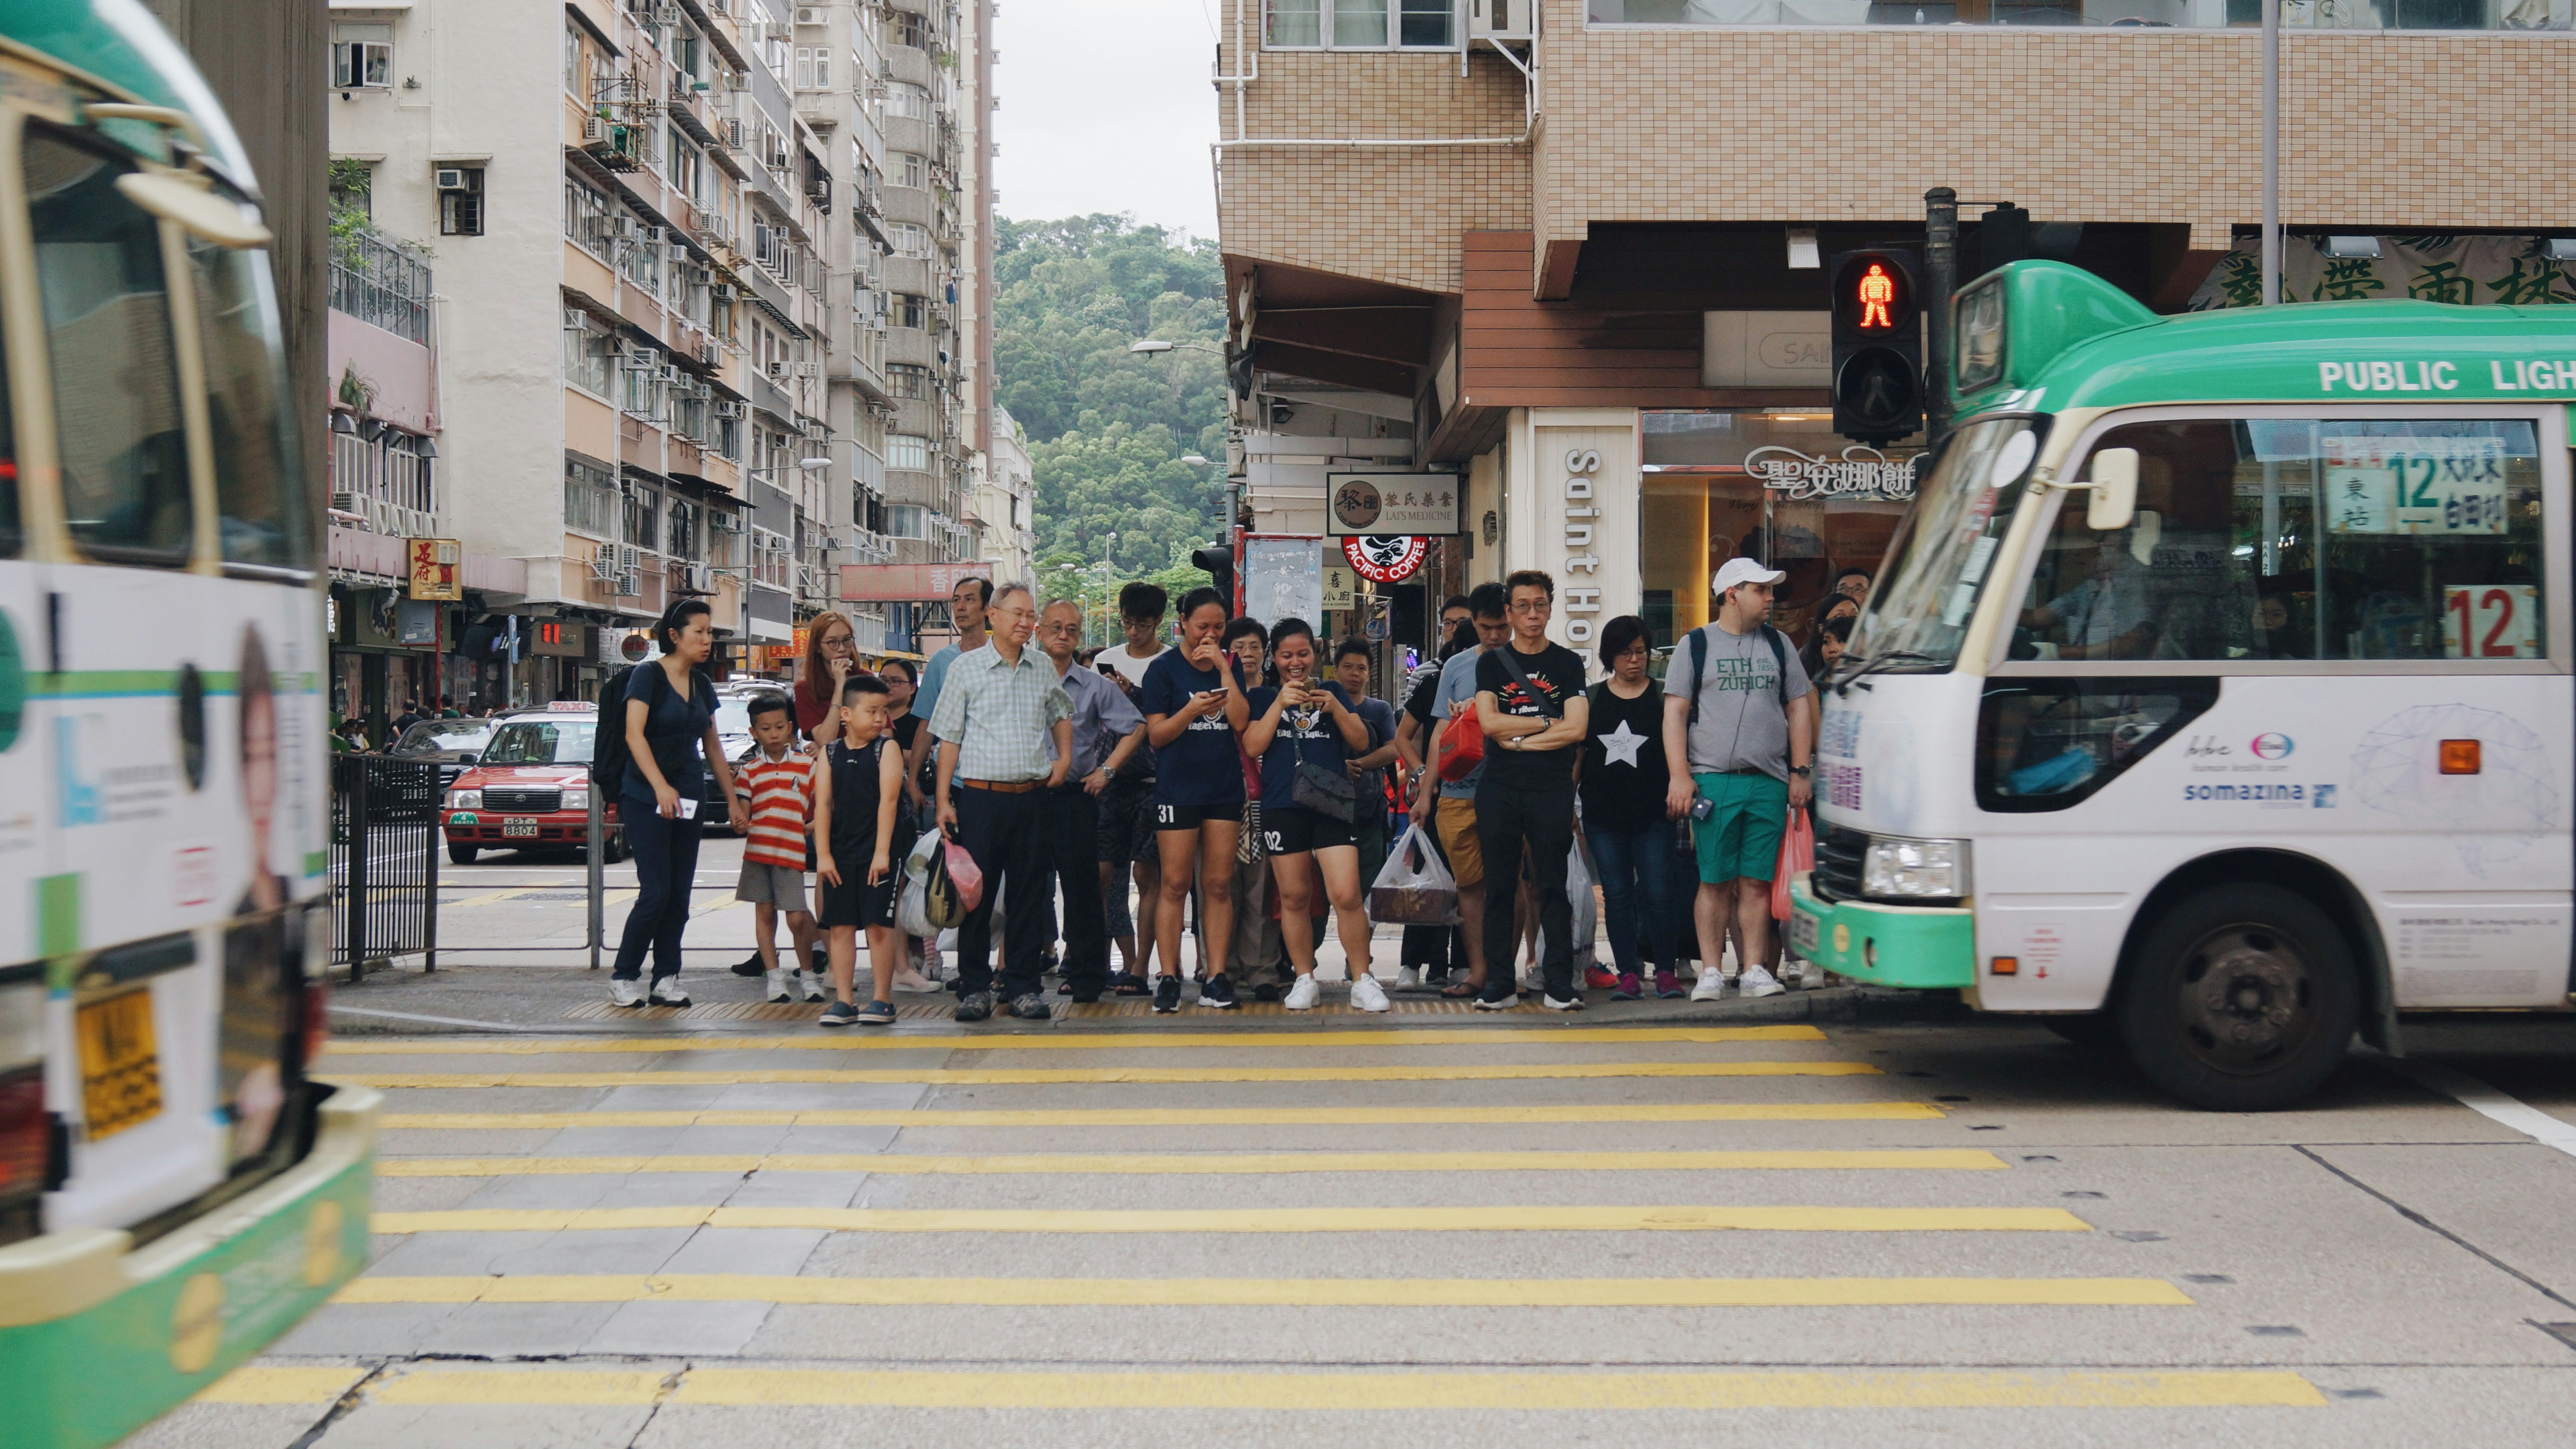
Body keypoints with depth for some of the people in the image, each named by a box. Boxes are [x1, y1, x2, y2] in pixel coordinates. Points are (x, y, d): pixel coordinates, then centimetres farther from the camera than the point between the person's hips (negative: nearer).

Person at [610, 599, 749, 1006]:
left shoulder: (702, 684, 12)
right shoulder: (647, 676, -7)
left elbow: (712, 746, 18)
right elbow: (635, 734, -17)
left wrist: (732, 800, 16)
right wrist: (661, 786, -28)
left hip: (688, 802, 6)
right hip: (646, 800, -6)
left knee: (680, 895, 4)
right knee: (656, 892, -11)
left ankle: (666, 979, 10)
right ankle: (622, 976, 1)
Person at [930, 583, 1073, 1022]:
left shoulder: (1043, 668, 11)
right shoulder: (966, 668, 1)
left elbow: (1061, 714, 30)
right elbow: (949, 737, 1)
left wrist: (1064, 759, 14)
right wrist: (943, 800, -4)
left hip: (1031, 797, 3)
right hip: (980, 796, -3)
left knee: (1028, 894, 5)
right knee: (976, 893, -1)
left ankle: (1023, 986, 11)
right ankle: (975, 988, 7)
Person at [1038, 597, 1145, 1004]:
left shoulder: (1096, 686, 7)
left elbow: (1136, 728, 8)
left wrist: (1107, 771, 1)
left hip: (1076, 798, -1)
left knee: (1082, 887, 0)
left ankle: (1086, 977, 7)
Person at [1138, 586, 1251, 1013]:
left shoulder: (1230, 665, 10)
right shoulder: (1164, 669, 1)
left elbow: (1240, 721, -3)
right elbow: (1155, 735, -3)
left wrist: (1224, 669, -8)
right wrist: (1192, 710, -19)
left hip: (1225, 789, 3)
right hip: (1177, 789, -3)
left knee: (1218, 885, 3)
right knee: (1175, 884, -4)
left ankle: (1216, 977, 6)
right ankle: (1169, 977, -1)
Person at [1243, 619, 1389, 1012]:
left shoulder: (1333, 692, 14)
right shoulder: (1262, 697, 11)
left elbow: (1361, 742, 9)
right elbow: (1252, 746, -2)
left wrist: (1335, 708, -7)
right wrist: (1281, 703, -10)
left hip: (1332, 803, 0)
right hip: (1282, 807, 0)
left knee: (1346, 894, -11)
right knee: (1294, 897, 4)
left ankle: (1362, 980, -2)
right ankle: (1305, 980, 16)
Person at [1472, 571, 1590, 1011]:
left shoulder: (1568, 664, 8)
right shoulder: (1492, 663, 11)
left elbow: (1576, 729, -3)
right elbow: (1489, 722, -3)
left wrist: (1519, 739, -5)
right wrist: (1548, 722, -3)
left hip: (1552, 788, -1)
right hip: (1499, 789, 1)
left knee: (1553, 887, -1)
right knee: (1499, 888, 2)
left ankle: (1558, 983, 1)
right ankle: (1499, 983, 6)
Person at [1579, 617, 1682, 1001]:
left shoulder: (1662, 696, 6)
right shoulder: (1591, 698, 10)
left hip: (1653, 814, -2)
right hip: (1603, 814, 2)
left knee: (1658, 893, -5)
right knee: (1617, 895, 3)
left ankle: (1664, 970, 7)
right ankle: (1628, 973, 8)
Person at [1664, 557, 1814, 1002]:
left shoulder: (1777, 645, 16)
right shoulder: (1696, 646, 7)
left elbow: (1799, 708, 16)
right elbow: (1675, 713, 3)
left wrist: (1799, 772, 7)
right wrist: (1679, 776, -7)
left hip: (1769, 782, 2)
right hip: (1713, 780, -2)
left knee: (1757, 881, 1)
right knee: (1715, 881, -3)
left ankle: (1755, 968, 5)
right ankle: (1711, 971, 1)